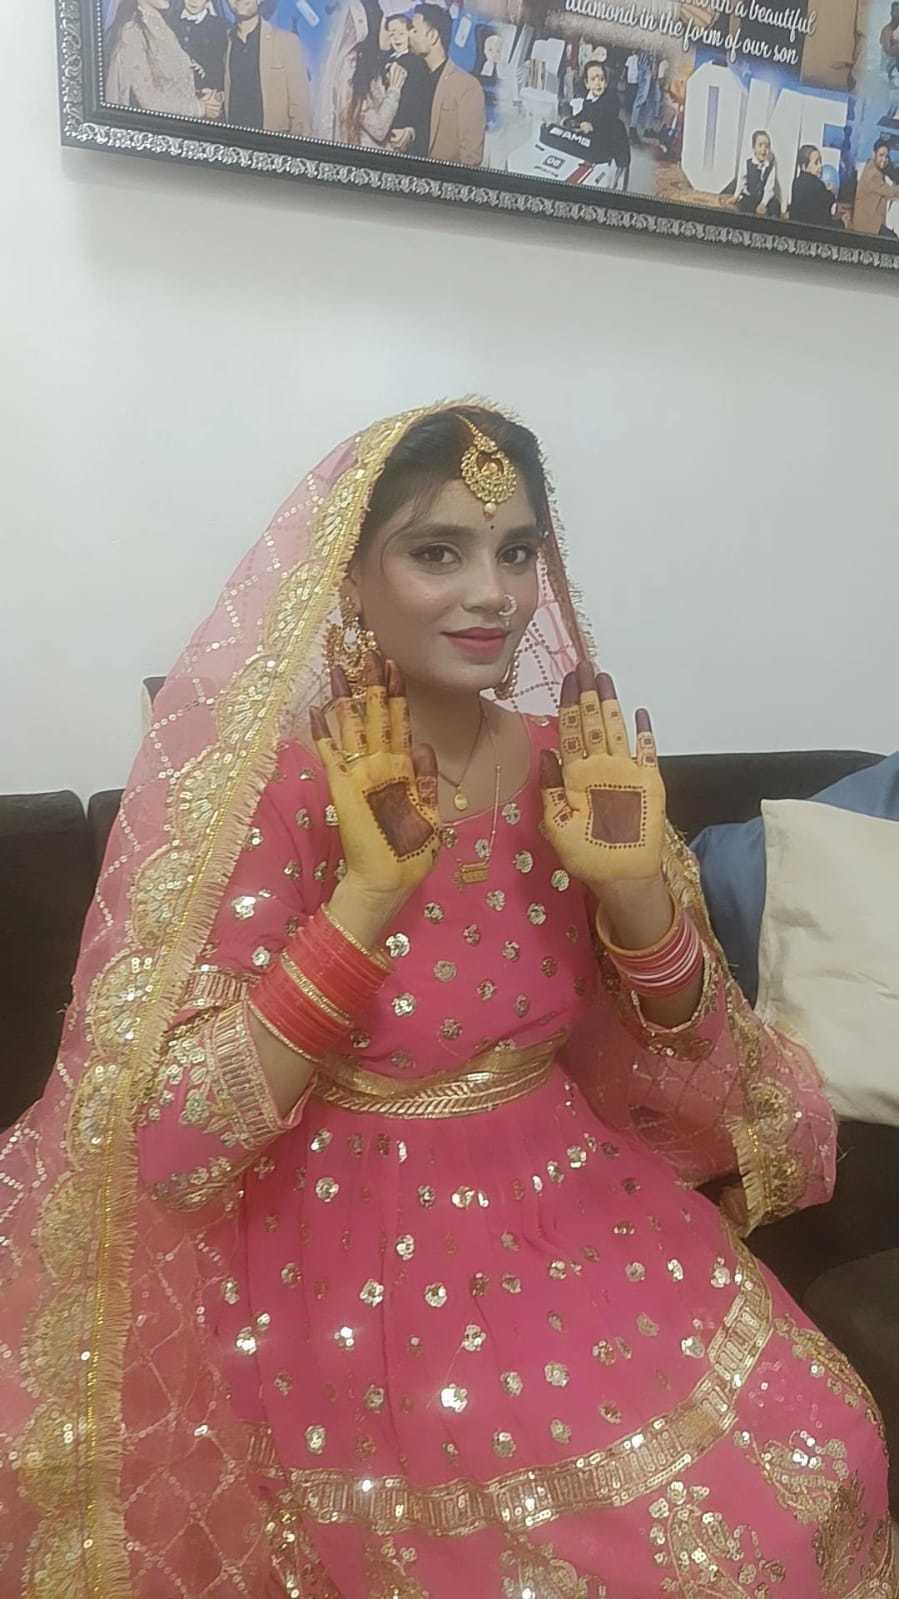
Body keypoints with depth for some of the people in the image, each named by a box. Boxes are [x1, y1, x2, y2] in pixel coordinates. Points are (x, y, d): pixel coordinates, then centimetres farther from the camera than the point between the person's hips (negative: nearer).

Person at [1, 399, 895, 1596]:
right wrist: (369, 894, -29)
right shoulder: (265, 791, -17)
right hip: (358, 1255, -4)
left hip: (577, 1212, 5)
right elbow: (168, 1152, -21)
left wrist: (636, 890, -19)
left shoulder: (576, 768, -4)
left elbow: (690, 1077, 0)